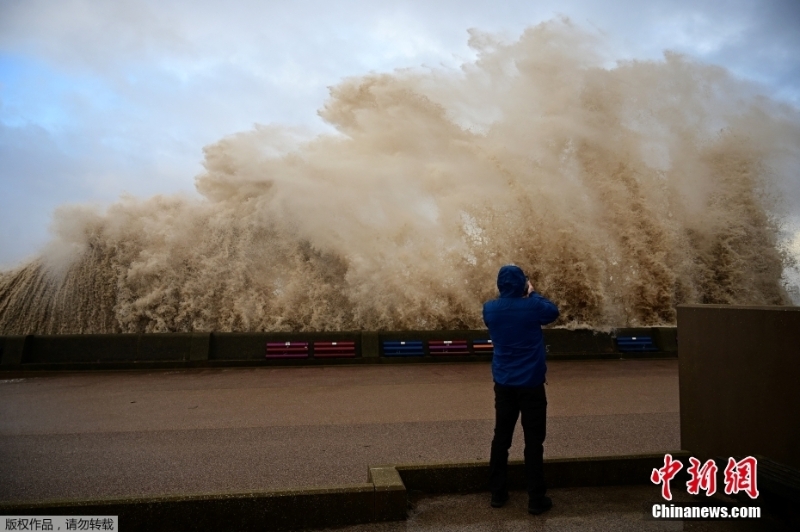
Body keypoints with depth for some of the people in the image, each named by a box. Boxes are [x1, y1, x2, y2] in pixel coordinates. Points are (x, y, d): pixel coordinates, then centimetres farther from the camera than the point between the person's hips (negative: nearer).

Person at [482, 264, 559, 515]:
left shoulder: (490, 309, -5)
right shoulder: (532, 307, -14)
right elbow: (553, 312, 8)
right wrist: (532, 294, 15)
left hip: (503, 383, 3)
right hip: (531, 384, -3)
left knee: (501, 438, 13)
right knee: (534, 441, 6)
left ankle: (498, 494, 22)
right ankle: (536, 499, 13)